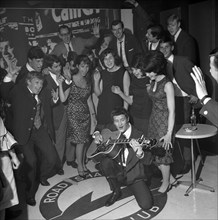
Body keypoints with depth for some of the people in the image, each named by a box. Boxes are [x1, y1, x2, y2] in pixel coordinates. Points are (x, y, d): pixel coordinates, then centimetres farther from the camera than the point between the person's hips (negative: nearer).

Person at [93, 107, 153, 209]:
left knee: (146, 204, -18)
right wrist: (97, 134, -8)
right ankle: (116, 191, -3)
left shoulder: (138, 135, -17)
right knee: (105, 161, -29)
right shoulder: (113, 130, -3)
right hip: (117, 170, 3)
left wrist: (139, 152, -53)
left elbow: (147, 161, -29)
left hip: (133, 175, -3)